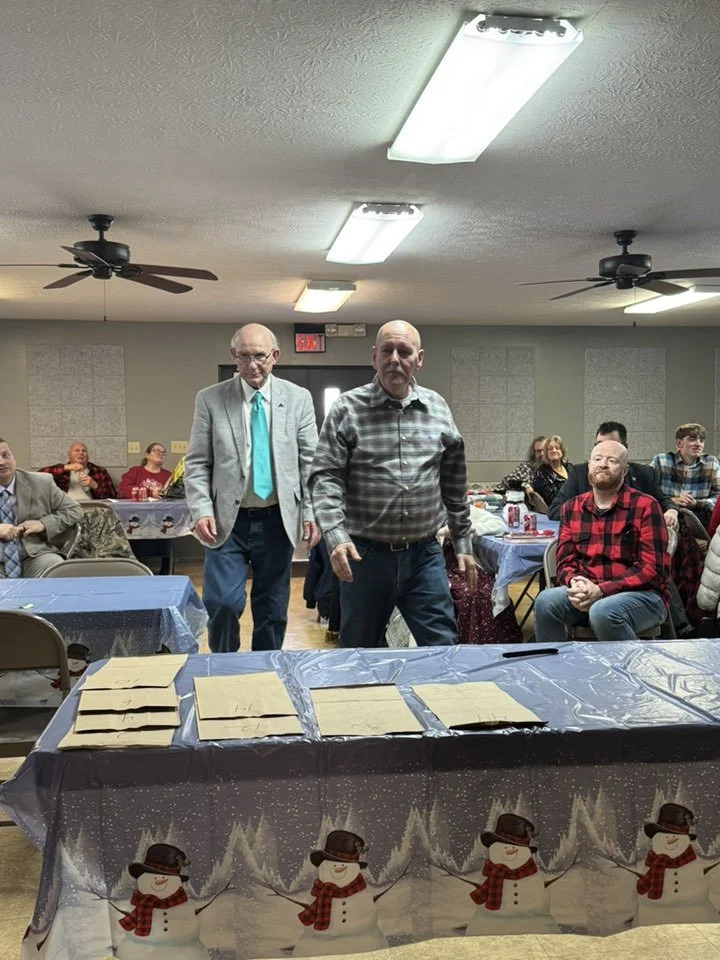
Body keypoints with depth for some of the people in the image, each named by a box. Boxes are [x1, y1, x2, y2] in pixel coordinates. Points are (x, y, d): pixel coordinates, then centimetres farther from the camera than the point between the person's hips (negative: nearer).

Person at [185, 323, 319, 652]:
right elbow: (197, 464, 0)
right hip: (227, 520, -1)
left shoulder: (298, 398, 3)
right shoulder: (210, 399, 0)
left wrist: (312, 512, -2)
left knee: (273, 609, 9)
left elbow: (309, 461, 5)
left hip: (277, 520, 1)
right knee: (222, 603, -9)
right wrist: (201, 511, -11)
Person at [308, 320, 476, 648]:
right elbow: (325, 478, -9)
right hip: (365, 554, -2)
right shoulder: (347, 409, -4)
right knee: (360, 650, 12)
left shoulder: (437, 408, 7)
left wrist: (463, 543, 12)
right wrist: (335, 535, -24)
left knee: (442, 647, 3)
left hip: (424, 554, 2)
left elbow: (454, 484, 12)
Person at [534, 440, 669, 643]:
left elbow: (652, 570, -10)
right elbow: (565, 563, 10)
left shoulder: (645, 506, -4)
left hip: (641, 595, -4)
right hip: (587, 593, 4)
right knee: (546, 601, -24)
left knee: (602, 612, -35)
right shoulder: (572, 508, 11)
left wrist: (601, 590, -19)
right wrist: (576, 583, -15)